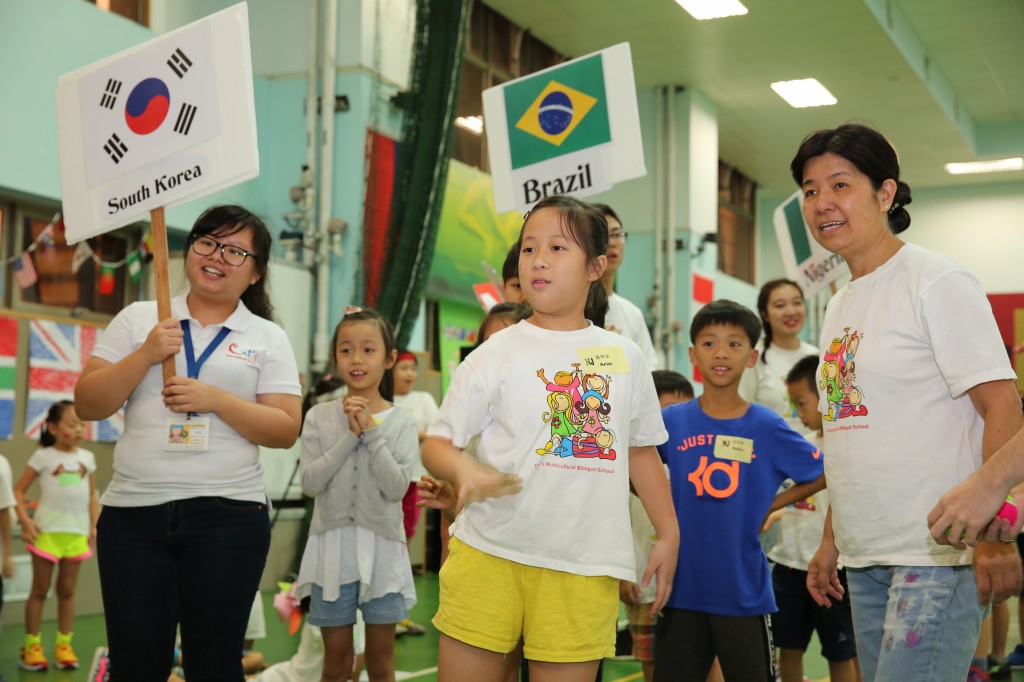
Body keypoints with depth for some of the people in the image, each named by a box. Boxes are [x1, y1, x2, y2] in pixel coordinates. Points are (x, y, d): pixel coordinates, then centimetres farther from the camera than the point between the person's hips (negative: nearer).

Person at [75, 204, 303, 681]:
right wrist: (146, 356, -10)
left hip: (228, 516, -1)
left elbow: (286, 431, -1)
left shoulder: (268, 337, 7)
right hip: (133, 514, 1)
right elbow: (87, 406, 4)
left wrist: (215, 399, -14)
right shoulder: (138, 318, 9)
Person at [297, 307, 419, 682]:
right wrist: (351, 435, -16)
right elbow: (310, 482, -11)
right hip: (332, 548, 0)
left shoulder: (401, 422, -2)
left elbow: (396, 488, -13)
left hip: (381, 548, 0)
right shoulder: (319, 417, 0)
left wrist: (372, 431, -16)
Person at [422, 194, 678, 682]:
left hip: (584, 567, 2)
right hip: (490, 554, -1)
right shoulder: (497, 354, 0)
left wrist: (668, 533, 15)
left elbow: (641, 449, 18)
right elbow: (437, 442, 0)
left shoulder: (624, 357, 8)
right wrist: (464, 470, -22)